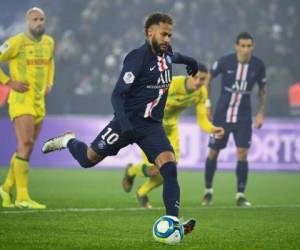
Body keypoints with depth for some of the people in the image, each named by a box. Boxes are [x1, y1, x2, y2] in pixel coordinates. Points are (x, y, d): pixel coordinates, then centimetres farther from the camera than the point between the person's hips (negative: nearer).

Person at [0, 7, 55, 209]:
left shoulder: (49, 42, 11)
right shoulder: (17, 42, -11)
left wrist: (49, 83, 17)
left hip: (39, 102, 7)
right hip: (21, 100, -7)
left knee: (27, 148, 10)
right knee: (25, 145, -15)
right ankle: (23, 197, -15)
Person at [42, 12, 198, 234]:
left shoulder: (166, 53, 4)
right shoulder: (137, 58, -19)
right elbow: (118, 94, -21)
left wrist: (188, 60, 46)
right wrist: (124, 122, -33)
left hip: (153, 125, 5)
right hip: (129, 122, -5)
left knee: (169, 168, -17)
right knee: (88, 159, 7)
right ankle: (69, 141, 41)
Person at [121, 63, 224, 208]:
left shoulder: (201, 93, -13)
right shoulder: (172, 85, -32)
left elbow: (202, 120, -9)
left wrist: (213, 130, -29)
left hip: (170, 127, 6)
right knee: (153, 170, -13)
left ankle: (142, 193, 33)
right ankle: (131, 171, 26)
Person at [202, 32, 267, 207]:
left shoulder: (258, 66, -7)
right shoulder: (224, 62, -13)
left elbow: (262, 89, 10)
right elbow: (208, 79, 4)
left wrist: (261, 112, 6)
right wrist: (206, 104, 3)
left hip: (244, 117, 1)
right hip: (222, 114, -1)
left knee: (242, 153, -10)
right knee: (213, 152, 5)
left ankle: (240, 195, -2)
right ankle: (208, 191, 23)